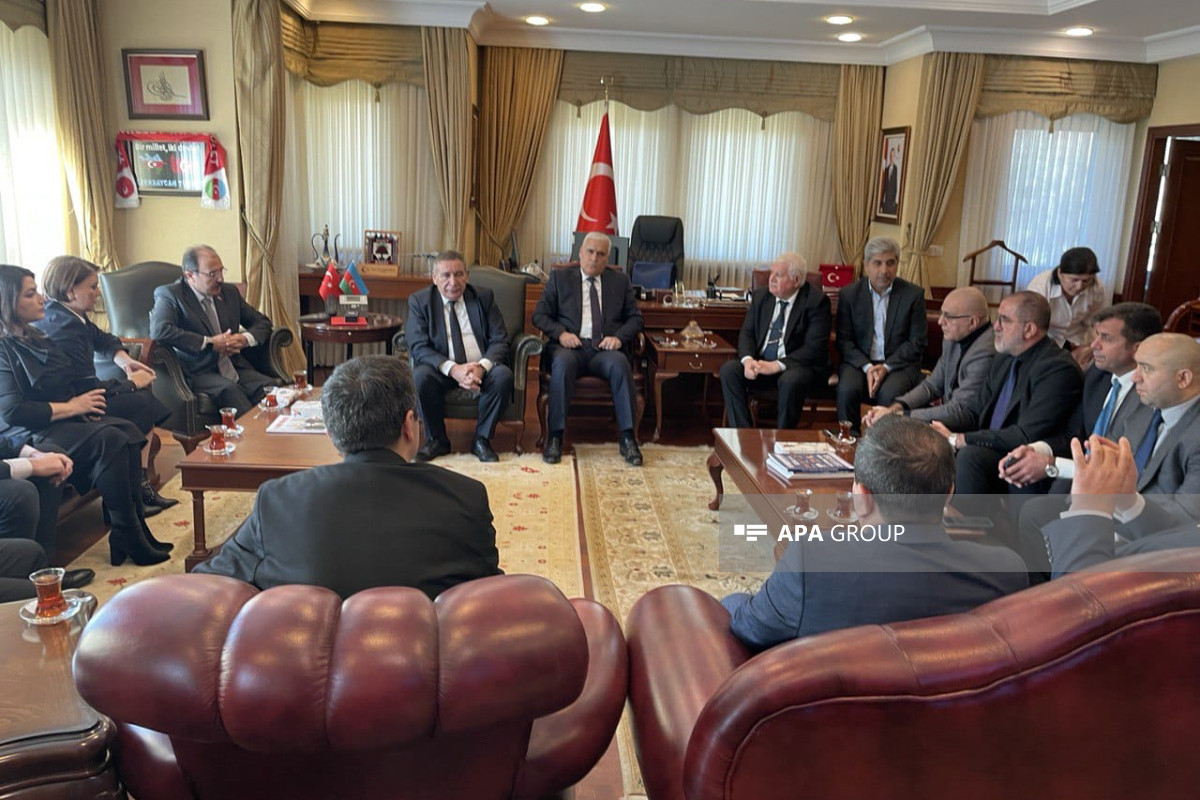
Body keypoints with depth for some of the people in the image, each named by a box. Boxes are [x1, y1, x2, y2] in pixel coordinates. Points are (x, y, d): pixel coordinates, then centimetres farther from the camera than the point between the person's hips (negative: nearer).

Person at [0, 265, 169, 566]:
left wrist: (82, 402, 1)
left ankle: (136, 528, -18)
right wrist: (72, 407, -13)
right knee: (109, 439, -28)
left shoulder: (35, 338, 17)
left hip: (60, 421, 9)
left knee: (128, 431, -16)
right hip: (27, 437, -9)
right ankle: (127, 538, -20)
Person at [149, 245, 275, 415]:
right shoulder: (169, 294, 1)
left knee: (275, 387, -26)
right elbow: (159, 331, -18)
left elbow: (262, 322, 24)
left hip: (235, 368, 5)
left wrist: (245, 339, 0)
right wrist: (209, 343, -15)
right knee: (229, 389, -37)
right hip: (197, 374, -5)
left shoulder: (229, 292, 18)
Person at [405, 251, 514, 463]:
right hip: (442, 369, -1)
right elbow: (418, 347, -10)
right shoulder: (419, 301, 0)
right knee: (421, 376, -32)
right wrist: (452, 369, -27)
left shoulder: (484, 297, 4)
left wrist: (482, 366, -23)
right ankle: (437, 440, -10)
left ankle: (482, 439, -10)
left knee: (503, 375, -30)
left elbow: (500, 341, -2)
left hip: (481, 368, 1)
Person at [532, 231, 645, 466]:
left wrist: (619, 336, -6)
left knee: (619, 363, -34)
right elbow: (539, 315, 10)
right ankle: (555, 437, -29)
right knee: (563, 362, -36)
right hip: (570, 346, -1)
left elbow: (635, 317, 15)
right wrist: (560, 333, -10)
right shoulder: (560, 278, 15)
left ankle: (628, 438, -27)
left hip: (605, 349, 1)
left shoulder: (620, 281, 19)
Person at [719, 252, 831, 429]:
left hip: (798, 365, -5)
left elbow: (814, 348, -15)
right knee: (729, 369, -20)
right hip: (760, 362, 5)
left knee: (790, 380, -37)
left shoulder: (816, 301, -8)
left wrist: (777, 366, -24)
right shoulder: (761, 296, 8)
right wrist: (748, 360, -16)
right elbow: (747, 333, 7)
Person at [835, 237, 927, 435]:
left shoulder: (914, 294, 1)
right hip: (859, 361, 1)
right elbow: (843, 340, 2)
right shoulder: (848, 294, 4)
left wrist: (886, 366, -14)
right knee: (847, 389, -30)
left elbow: (917, 342, -1)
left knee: (889, 394, -32)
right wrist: (867, 367, -14)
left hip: (899, 364, -1)